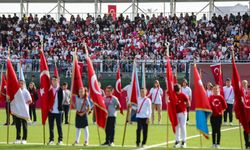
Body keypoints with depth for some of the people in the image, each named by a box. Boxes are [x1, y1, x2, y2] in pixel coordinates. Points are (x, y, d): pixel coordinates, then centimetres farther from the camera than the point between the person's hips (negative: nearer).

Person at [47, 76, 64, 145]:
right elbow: (48, 99, 9)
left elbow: (61, 99, -4)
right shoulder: (50, 90, 7)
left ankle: (60, 139, 9)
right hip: (51, 111, 3)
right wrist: (49, 107, -2)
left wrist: (60, 108, -11)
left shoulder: (60, 90, -2)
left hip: (58, 111, -3)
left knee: (59, 126, 3)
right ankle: (51, 139, 12)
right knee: (51, 126, 6)